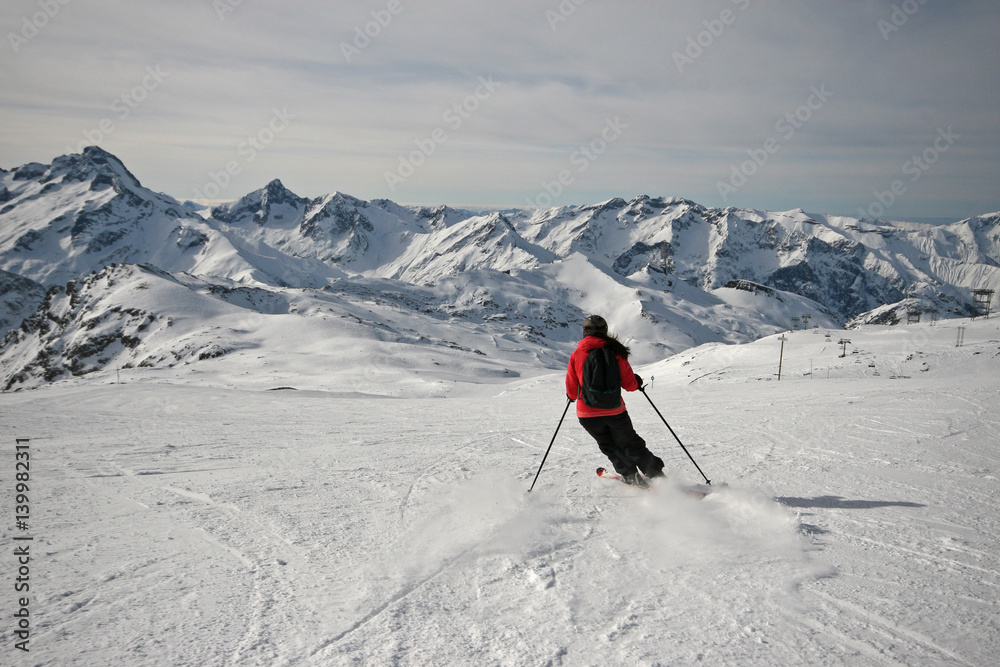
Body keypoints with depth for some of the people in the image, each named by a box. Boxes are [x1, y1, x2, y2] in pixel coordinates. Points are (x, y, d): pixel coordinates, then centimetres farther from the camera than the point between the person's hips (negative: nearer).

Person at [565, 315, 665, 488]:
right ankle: (656, 475, 16)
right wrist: (637, 382, 21)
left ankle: (630, 475, 25)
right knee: (630, 444, 17)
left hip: (587, 414, 0)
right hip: (615, 411, 0)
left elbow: (571, 392, 0)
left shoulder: (576, 355, -4)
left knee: (609, 446, 24)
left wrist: (572, 395, 23)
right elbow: (629, 384, -2)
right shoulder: (615, 352, -5)